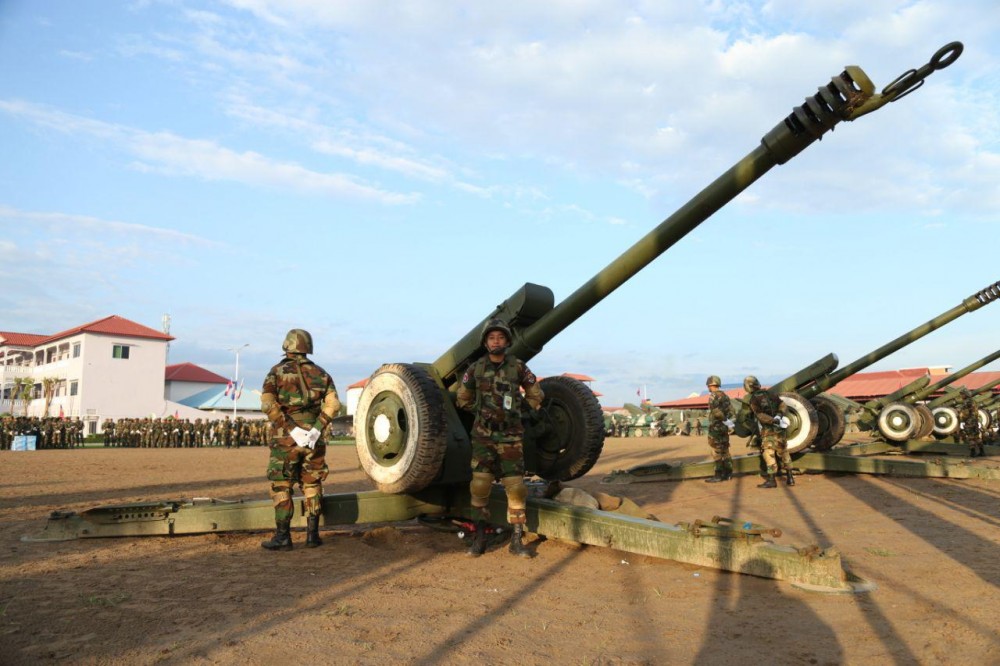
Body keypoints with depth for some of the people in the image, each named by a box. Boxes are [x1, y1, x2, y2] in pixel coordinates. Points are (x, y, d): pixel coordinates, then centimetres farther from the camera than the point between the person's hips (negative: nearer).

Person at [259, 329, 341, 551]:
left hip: (285, 439, -3)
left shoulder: (277, 372, 1)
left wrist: (292, 430, -17)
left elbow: (268, 404, -14)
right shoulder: (320, 373, 9)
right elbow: (333, 404, -4)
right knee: (312, 486, 12)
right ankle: (312, 535, 11)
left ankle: (283, 537, 4)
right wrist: (316, 430, -11)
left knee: (281, 487, 6)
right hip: (313, 439, 3)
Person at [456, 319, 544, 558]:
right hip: (483, 436, 1)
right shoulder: (475, 368, -2)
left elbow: (536, 395, 11)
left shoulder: (518, 367, -5)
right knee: (480, 487, -2)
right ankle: (479, 539, 10)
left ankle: (516, 541, 8)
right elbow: (462, 399, 14)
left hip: (510, 437, -1)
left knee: (515, 488, -2)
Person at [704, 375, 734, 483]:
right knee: (725, 451, 13)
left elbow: (716, 411, -23)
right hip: (724, 427, 8)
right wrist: (726, 419, 6)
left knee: (717, 452, -4)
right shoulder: (725, 395, 13)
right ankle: (728, 474, 17)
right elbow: (730, 410, 11)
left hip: (715, 427, -8)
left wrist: (724, 418, -11)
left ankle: (718, 475, -2)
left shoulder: (713, 396, -13)